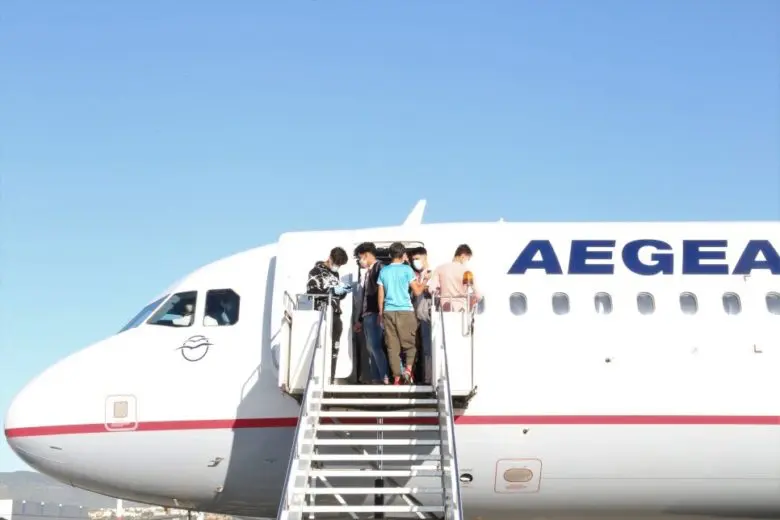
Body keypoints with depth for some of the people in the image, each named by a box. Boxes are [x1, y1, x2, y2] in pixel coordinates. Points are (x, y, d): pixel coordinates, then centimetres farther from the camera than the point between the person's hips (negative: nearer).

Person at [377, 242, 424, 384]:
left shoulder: (383, 271, 8)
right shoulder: (407, 269, -2)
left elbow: (381, 295, 11)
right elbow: (417, 291, 0)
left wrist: (381, 313, 19)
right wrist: (423, 284, 18)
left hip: (388, 311, 3)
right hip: (405, 310, -3)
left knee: (392, 346, 3)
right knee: (410, 343, 8)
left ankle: (396, 377, 1)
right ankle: (408, 369, -12)